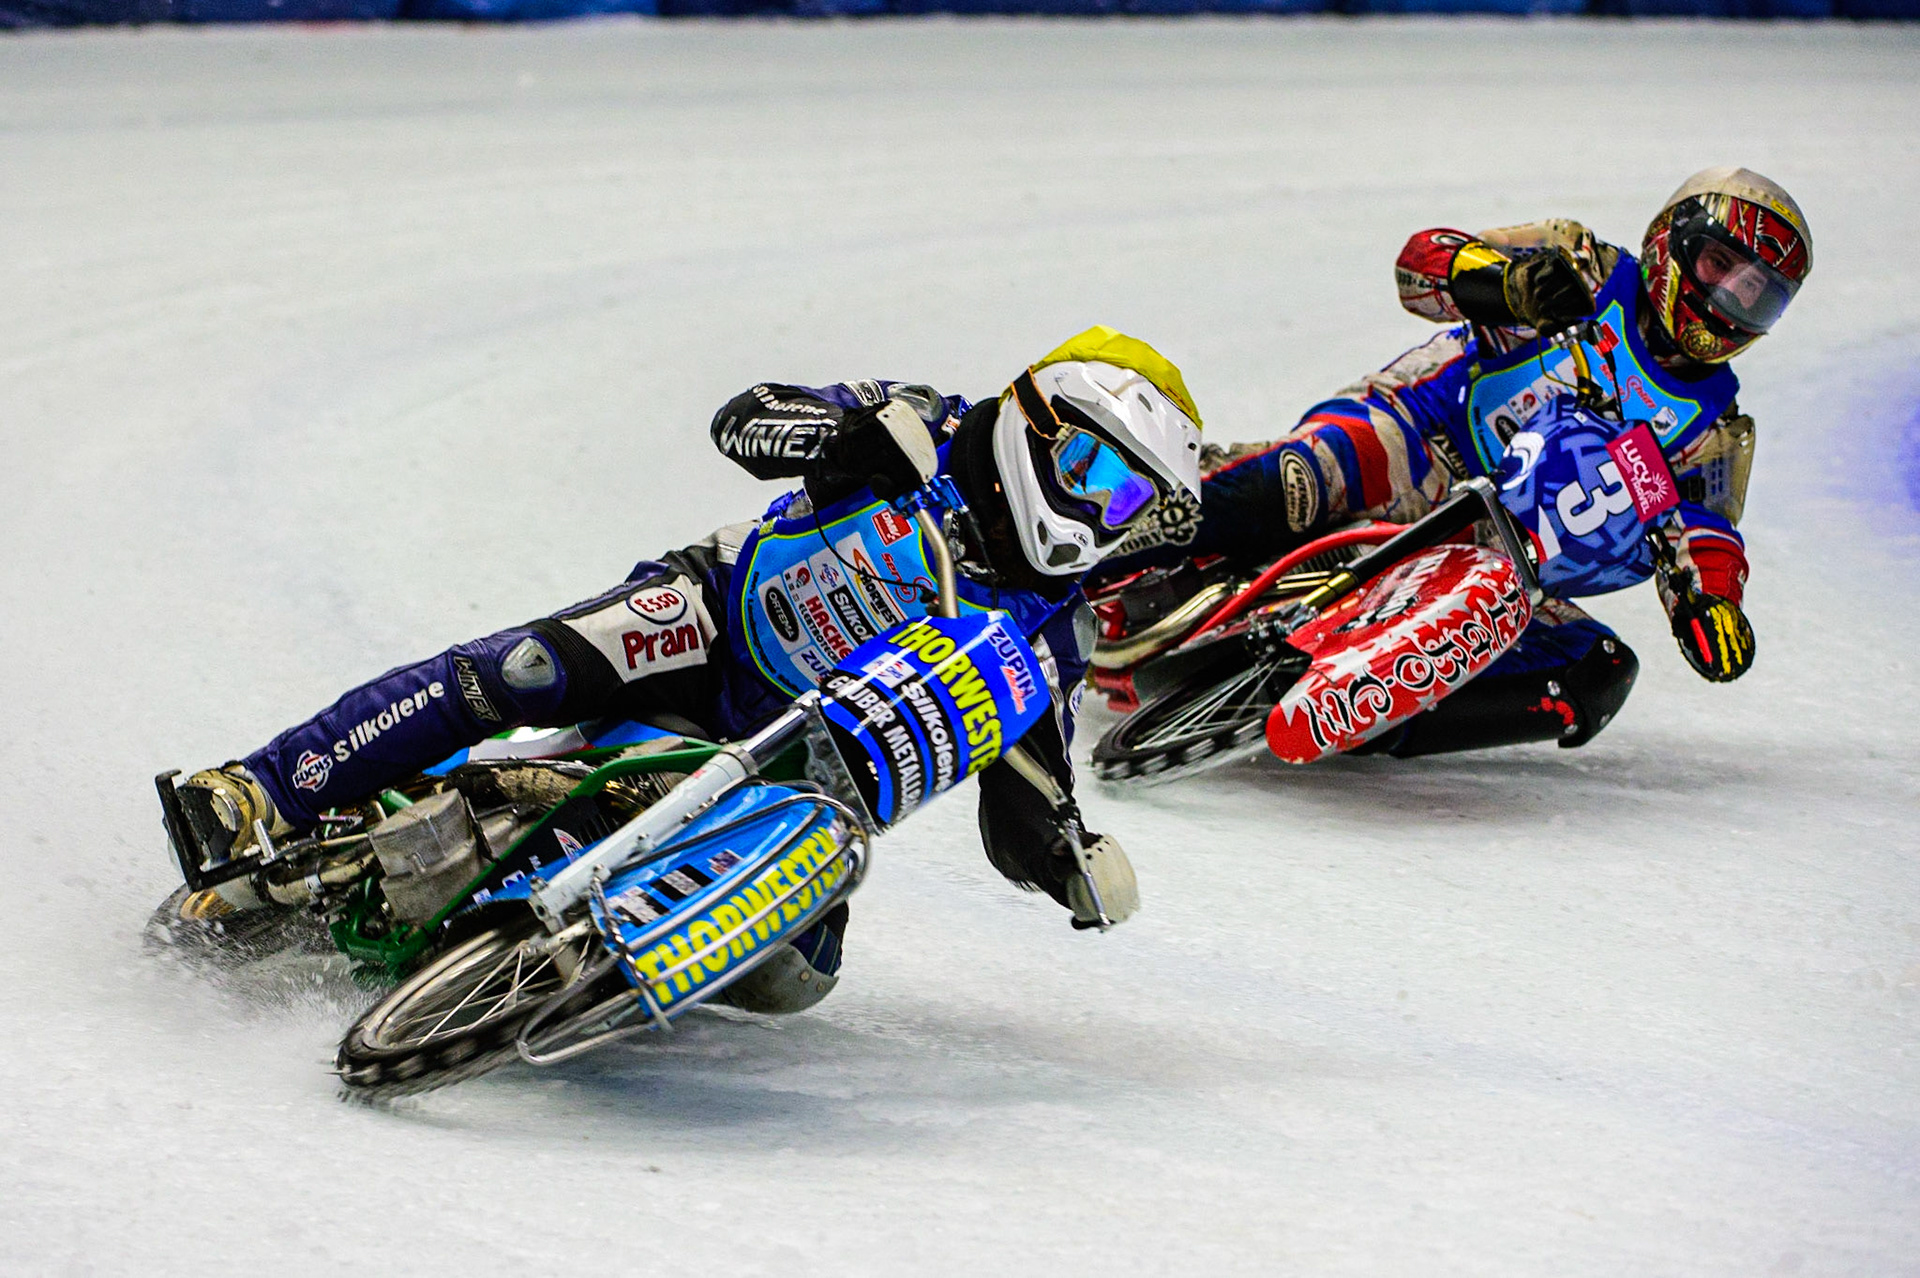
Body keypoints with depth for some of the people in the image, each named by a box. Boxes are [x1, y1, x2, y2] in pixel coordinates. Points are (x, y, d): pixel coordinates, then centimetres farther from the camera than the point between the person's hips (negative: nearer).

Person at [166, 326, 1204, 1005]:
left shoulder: (1051, 631, -2)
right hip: (714, 621, -3)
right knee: (520, 675, -30)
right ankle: (264, 798, -29)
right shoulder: (932, 435, -8)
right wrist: (837, 430, -32)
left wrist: (1075, 868, -24)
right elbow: (742, 417, -10)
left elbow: (1021, 830, -1)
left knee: (796, 967, -21)